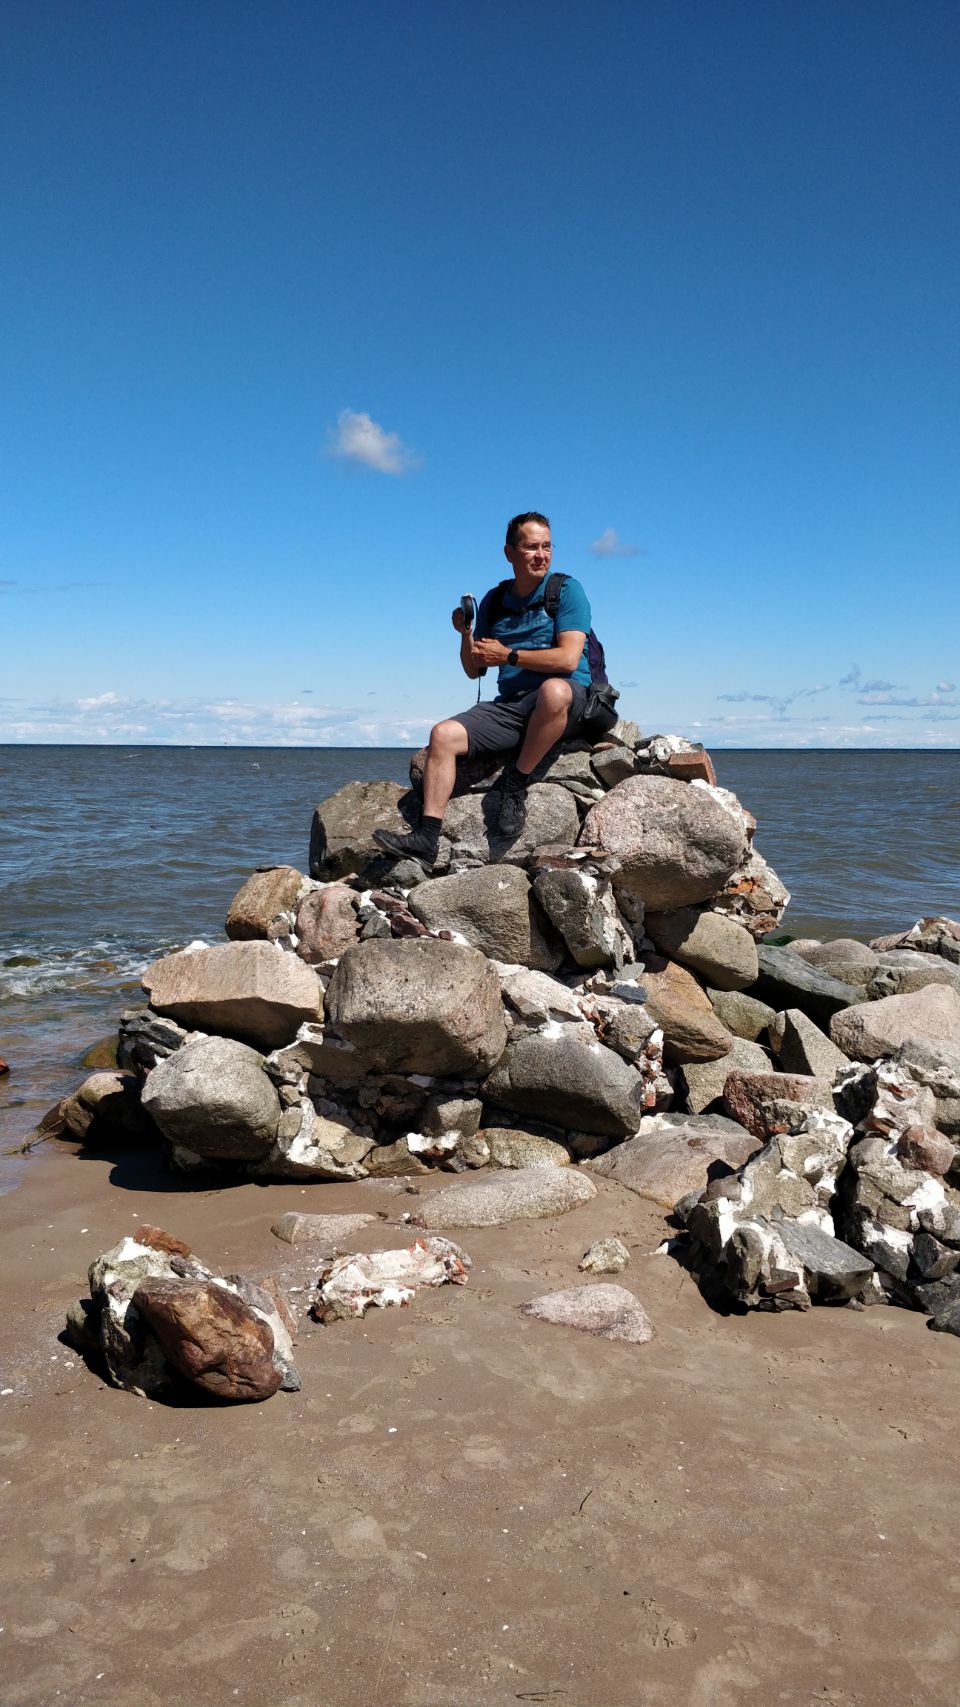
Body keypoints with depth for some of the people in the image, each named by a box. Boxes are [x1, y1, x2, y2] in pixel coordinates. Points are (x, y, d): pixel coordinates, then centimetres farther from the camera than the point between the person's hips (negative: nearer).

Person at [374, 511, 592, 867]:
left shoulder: (567, 590, -1)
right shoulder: (494, 601, 14)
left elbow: (568, 658, -14)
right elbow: (474, 670, 16)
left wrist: (507, 654, -8)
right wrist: (466, 634, -3)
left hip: (566, 702, -5)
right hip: (509, 706, 5)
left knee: (553, 690, -40)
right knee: (444, 734, -14)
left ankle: (515, 782, -21)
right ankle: (426, 838, -21)